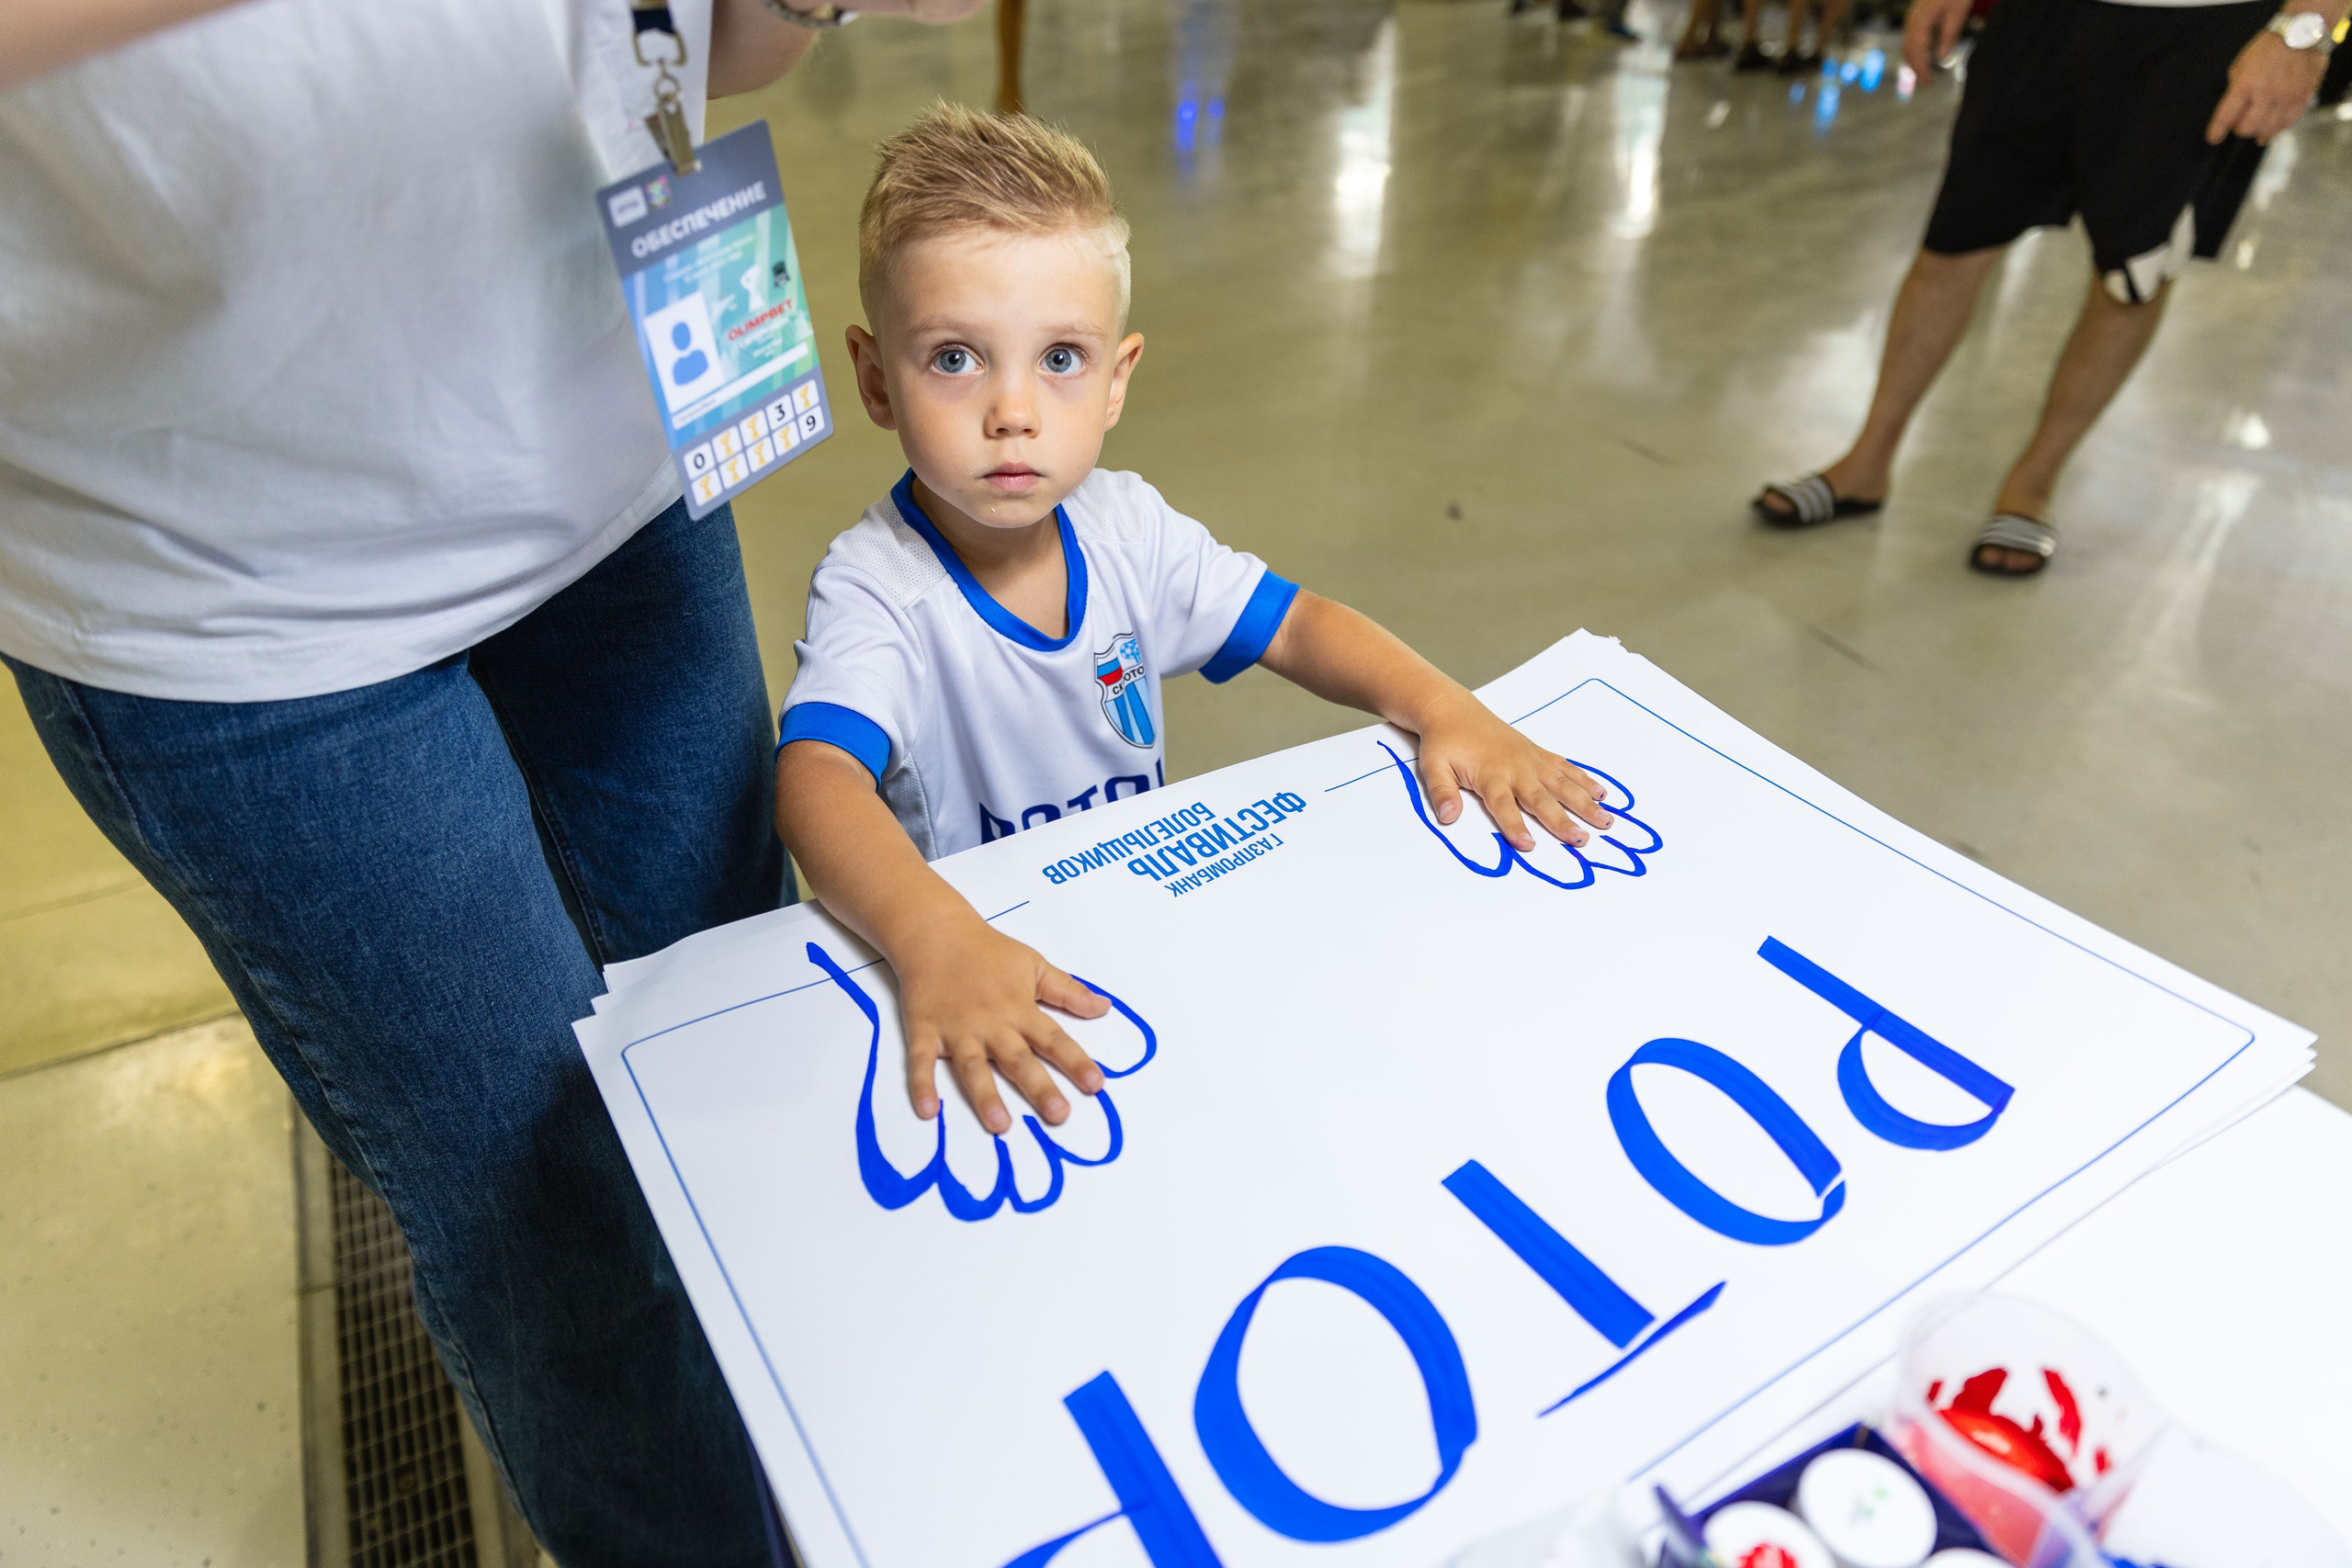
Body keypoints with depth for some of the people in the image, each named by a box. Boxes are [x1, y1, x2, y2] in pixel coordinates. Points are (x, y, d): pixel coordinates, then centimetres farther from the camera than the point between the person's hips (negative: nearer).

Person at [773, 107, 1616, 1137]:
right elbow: (817, 781, -36)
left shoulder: (1124, 528, -4)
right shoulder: (875, 588, -21)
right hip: (959, 956, -2)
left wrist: (1444, 708, -13)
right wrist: (934, 939, -55)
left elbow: (1294, 625, 3)